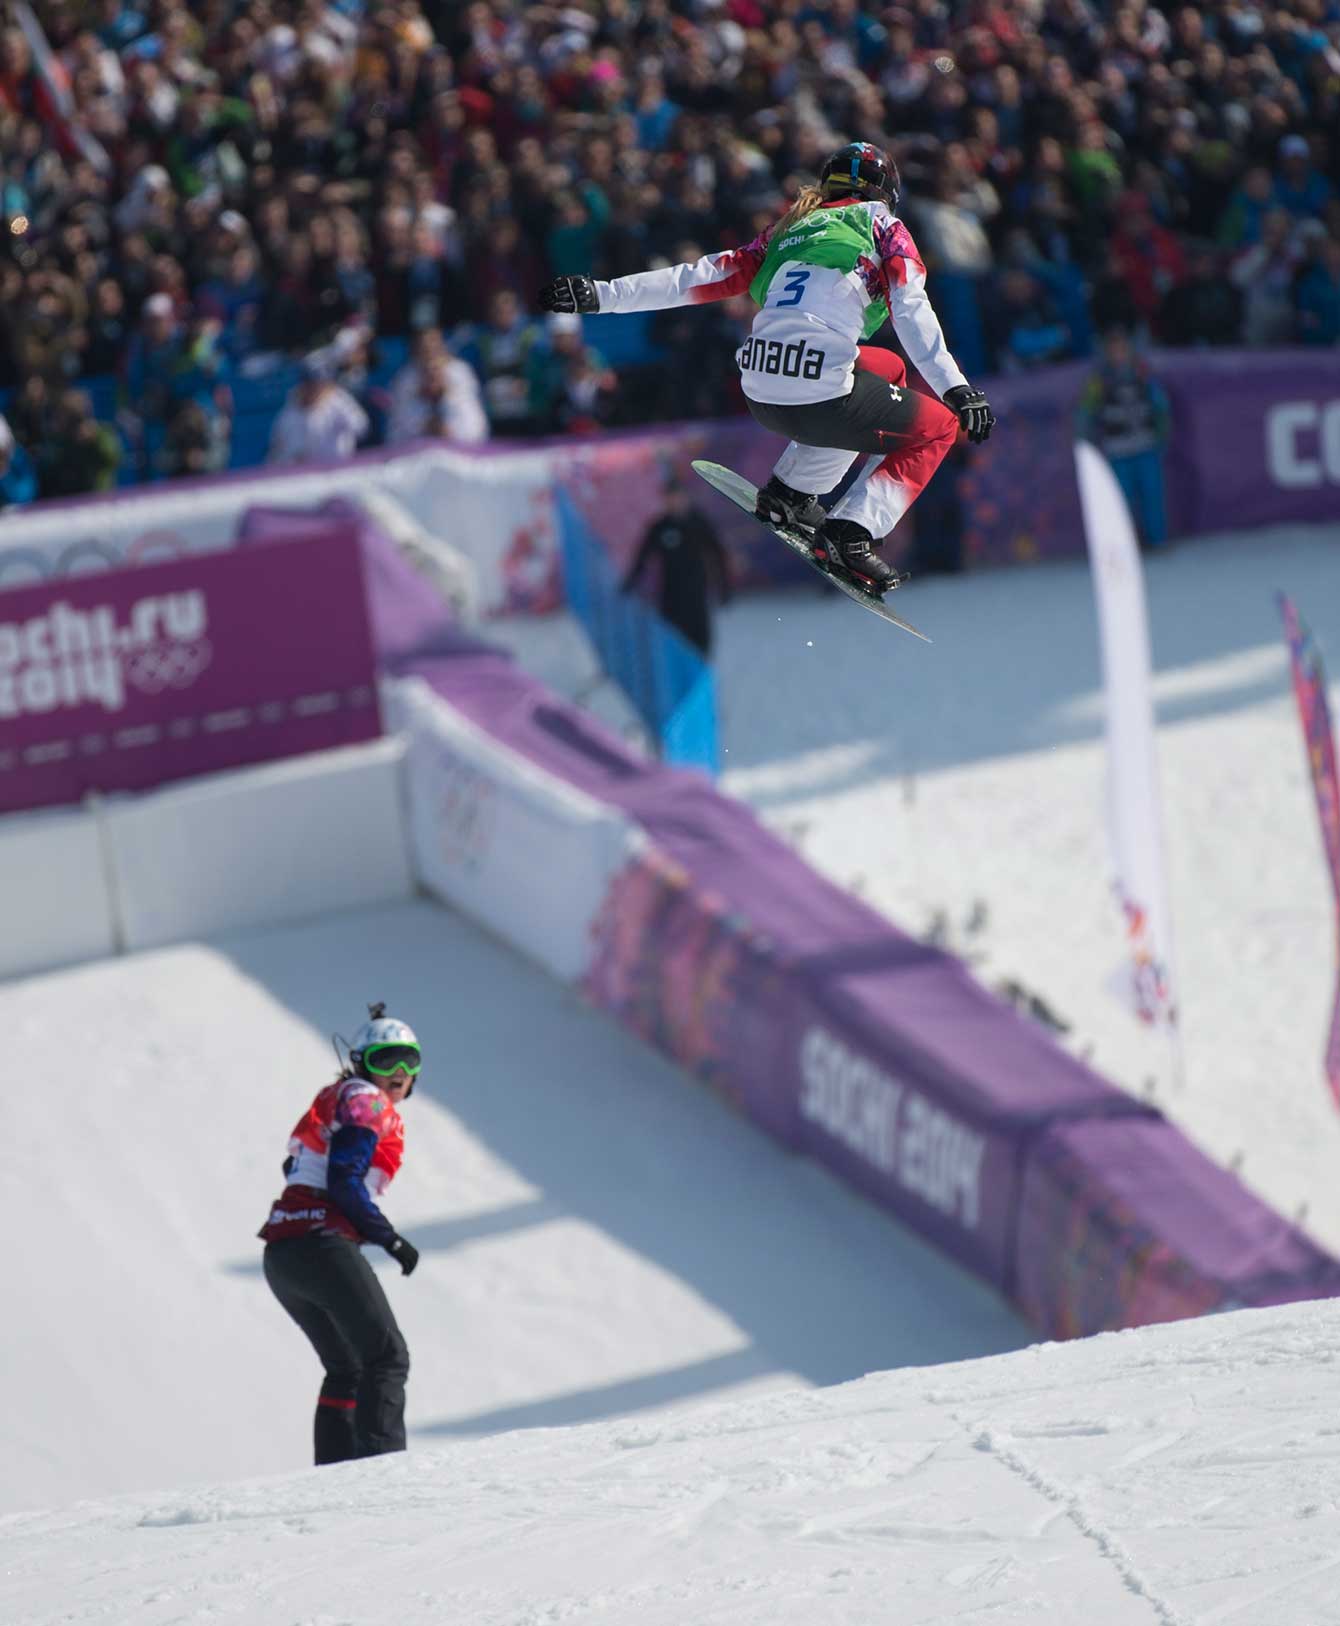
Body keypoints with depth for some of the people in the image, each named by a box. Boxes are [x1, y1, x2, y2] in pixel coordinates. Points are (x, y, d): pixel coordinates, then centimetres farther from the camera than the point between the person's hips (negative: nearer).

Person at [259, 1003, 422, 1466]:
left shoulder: (333, 1099, 25)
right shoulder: (366, 1100, -3)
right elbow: (343, 1182, -14)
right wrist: (390, 1239, -9)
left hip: (280, 1256, 9)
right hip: (322, 1245, -9)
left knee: (346, 1368, 19)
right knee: (387, 1358, -10)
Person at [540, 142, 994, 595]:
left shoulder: (789, 230, 23)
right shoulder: (883, 228, 9)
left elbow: (702, 277, 16)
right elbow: (912, 311, -6)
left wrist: (601, 295, 18)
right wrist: (956, 389, -11)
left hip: (760, 396, 6)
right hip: (821, 399, -6)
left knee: (887, 368, 33)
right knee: (937, 428, 17)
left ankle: (790, 491, 25)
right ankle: (851, 533, -3)